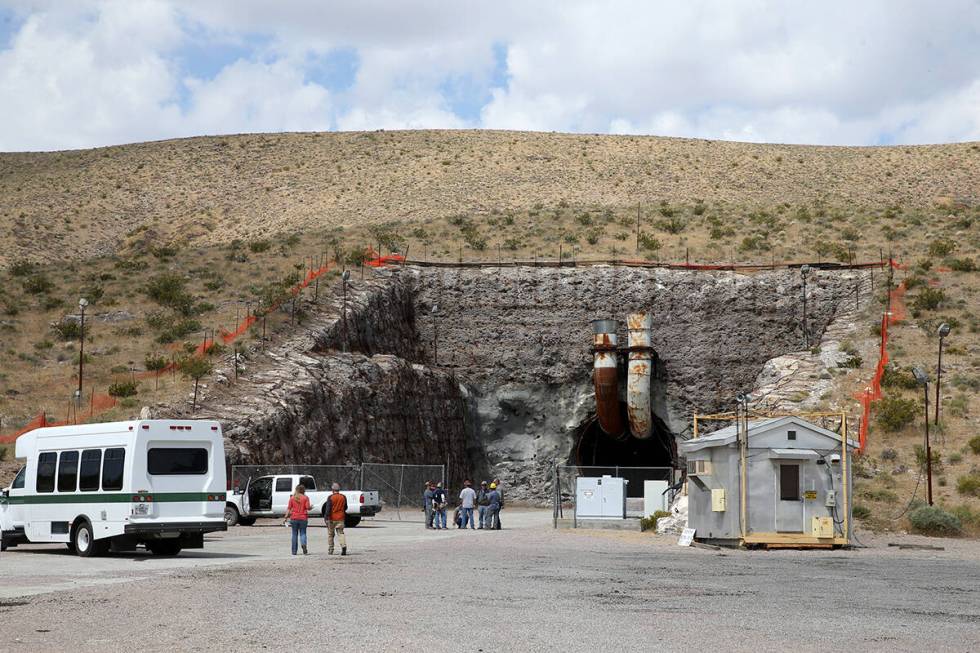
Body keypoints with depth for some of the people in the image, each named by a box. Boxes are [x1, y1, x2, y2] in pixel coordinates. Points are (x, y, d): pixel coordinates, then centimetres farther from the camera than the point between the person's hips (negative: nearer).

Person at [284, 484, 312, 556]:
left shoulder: (292, 498, 2)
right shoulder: (305, 498, -3)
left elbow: (289, 508, -1)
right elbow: (308, 507, -9)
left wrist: (286, 517, 1)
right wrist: (311, 507, 12)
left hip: (294, 518, 1)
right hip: (303, 518, -1)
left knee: (294, 534, 9)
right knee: (303, 533, 6)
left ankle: (294, 551, 9)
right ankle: (304, 544, -24)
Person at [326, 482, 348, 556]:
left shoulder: (331, 497, -10)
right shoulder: (343, 497, 3)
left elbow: (328, 508, -15)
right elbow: (345, 508, 14)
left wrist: (327, 518, -14)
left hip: (332, 518, -3)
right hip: (340, 518, 3)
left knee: (330, 534, 9)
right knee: (341, 533, 3)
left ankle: (330, 551, 15)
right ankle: (344, 546, -22)